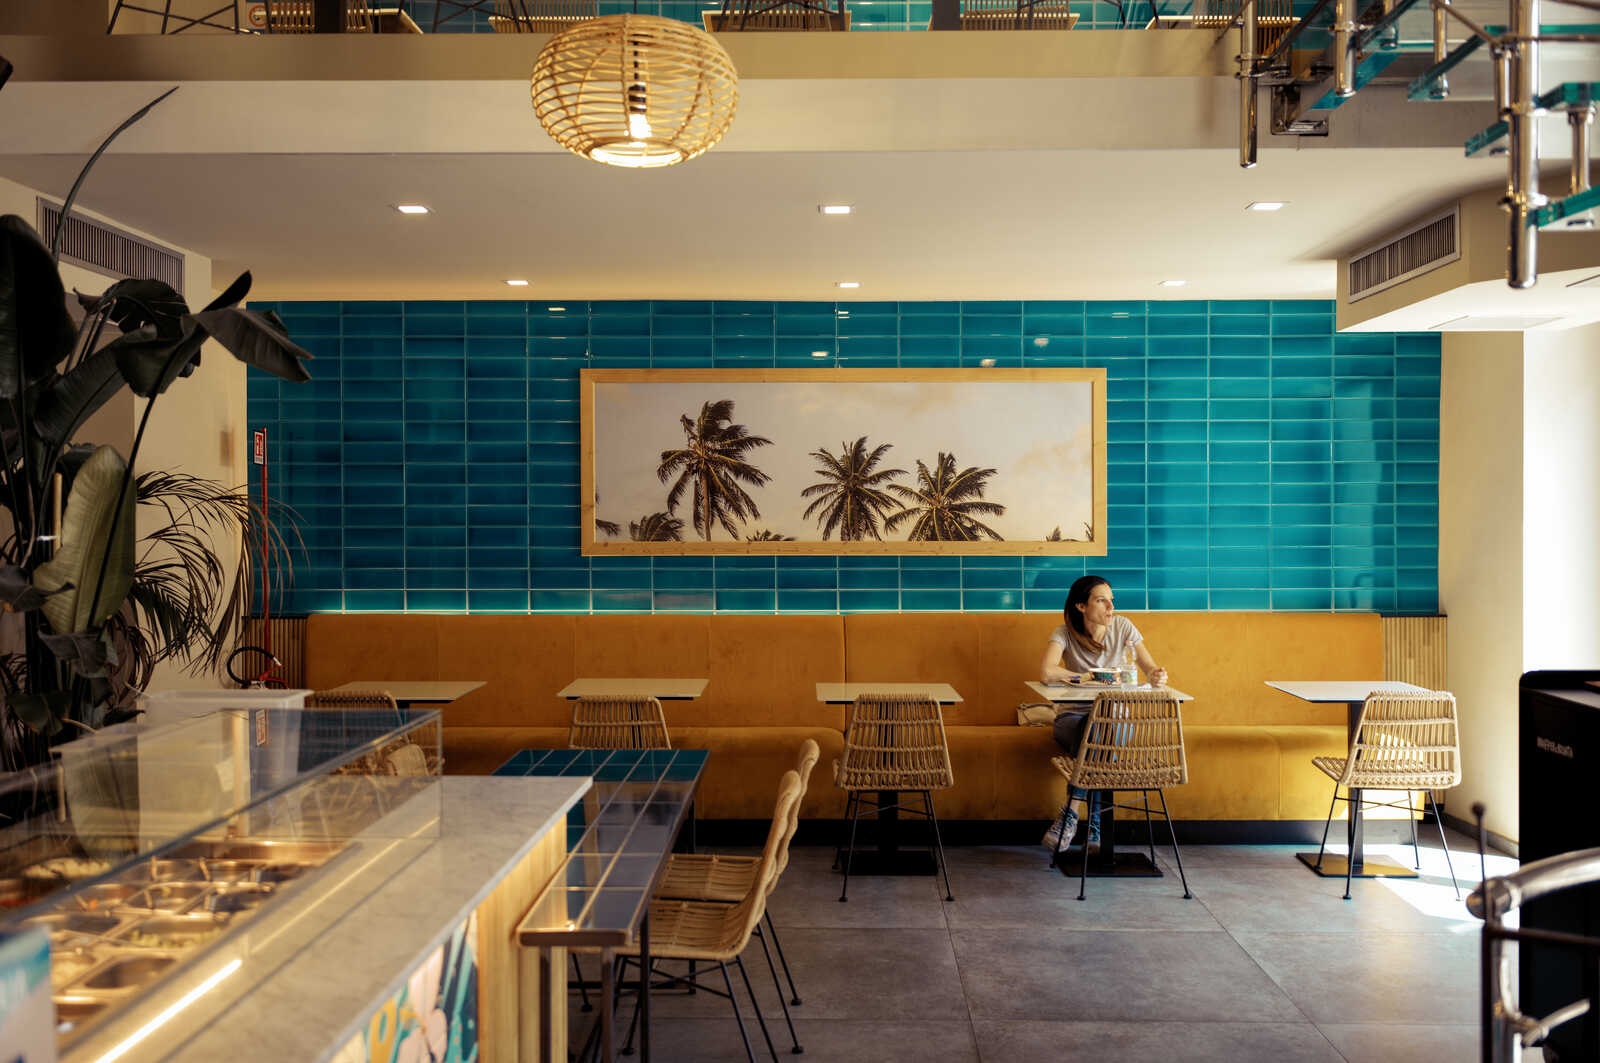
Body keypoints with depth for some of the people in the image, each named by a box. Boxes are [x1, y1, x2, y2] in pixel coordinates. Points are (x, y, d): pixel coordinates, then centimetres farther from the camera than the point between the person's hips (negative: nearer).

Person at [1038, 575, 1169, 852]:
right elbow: (1046, 673, -28)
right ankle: (1094, 824, -28)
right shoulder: (1064, 633, -10)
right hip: (1074, 717, -2)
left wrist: (1157, 676, -33)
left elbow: (1151, 669, -9)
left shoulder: (1123, 627, -2)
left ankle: (1071, 812, -25)